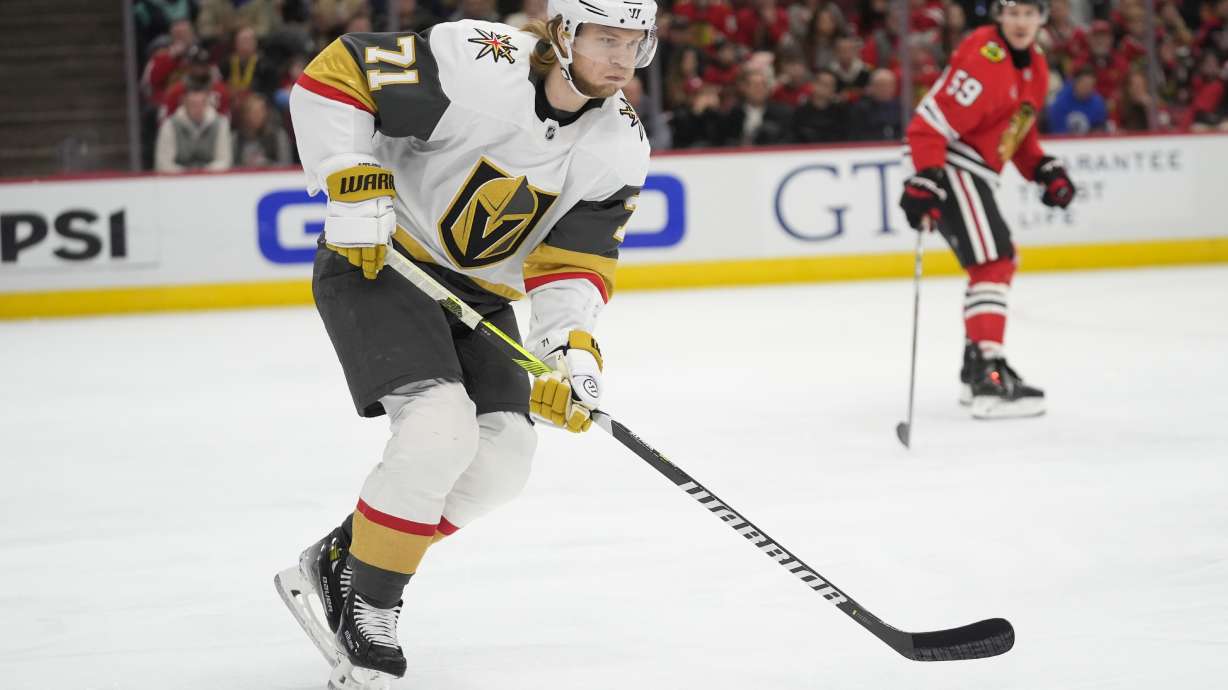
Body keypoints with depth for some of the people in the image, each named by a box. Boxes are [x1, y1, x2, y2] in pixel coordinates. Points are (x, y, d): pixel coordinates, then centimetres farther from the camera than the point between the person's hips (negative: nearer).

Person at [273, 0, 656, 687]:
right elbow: (333, 76, -21)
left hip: (480, 293, 7)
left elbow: (572, 264, -7)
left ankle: (337, 564, 12)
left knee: (503, 458, -5)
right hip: (377, 262, -7)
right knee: (440, 427, -25)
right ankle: (365, 605, -6)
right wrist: (356, 188, -24)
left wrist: (572, 349, -24)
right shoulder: (476, 62, -26)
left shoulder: (621, 148, -9)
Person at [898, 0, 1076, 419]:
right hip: (949, 168, -10)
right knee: (993, 263, -18)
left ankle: (976, 370, 34)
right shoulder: (983, 60, -21)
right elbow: (931, 124, -25)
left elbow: (1019, 130, 21)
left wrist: (1044, 170, 8)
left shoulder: (1035, 66, 10)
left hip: (977, 174, 10)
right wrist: (924, 183, -30)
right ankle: (988, 377, -24)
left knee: (999, 263, 21)